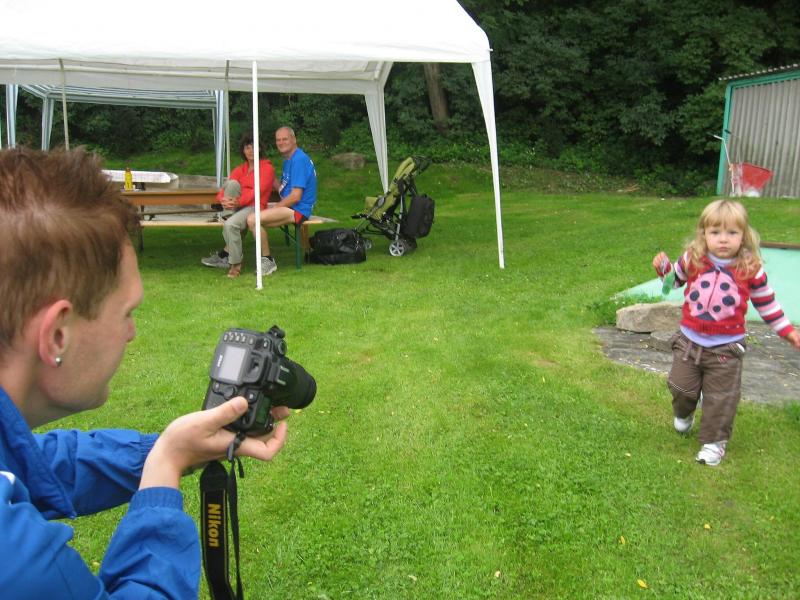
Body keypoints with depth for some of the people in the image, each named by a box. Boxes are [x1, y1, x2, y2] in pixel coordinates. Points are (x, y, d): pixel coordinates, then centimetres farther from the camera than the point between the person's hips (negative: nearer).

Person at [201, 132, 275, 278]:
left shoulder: (267, 168, 1)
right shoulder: (239, 169, 18)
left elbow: (257, 192, -13)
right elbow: (224, 189, 5)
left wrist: (238, 202, -26)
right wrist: (222, 199, -20)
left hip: (254, 207, -5)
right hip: (238, 206, 5)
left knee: (230, 224, -33)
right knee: (232, 183, -25)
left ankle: (236, 264, -12)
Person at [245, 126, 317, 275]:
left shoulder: (299, 159, -15)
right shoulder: (288, 160, 18)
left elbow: (295, 196, -20)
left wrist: (272, 209, -11)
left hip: (298, 210, -11)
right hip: (288, 207, 11)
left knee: (253, 219, -25)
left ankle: (268, 261, -13)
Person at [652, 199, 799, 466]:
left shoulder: (750, 268, -11)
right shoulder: (692, 259, -8)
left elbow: (767, 303, 2)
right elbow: (676, 279, 12)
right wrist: (663, 267, -8)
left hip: (727, 347, -2)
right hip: (689, 340, 2)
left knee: (721, 397, 6)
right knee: (681, 386, 15)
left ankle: (714, 441, 22)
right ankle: (683, 415, 47)